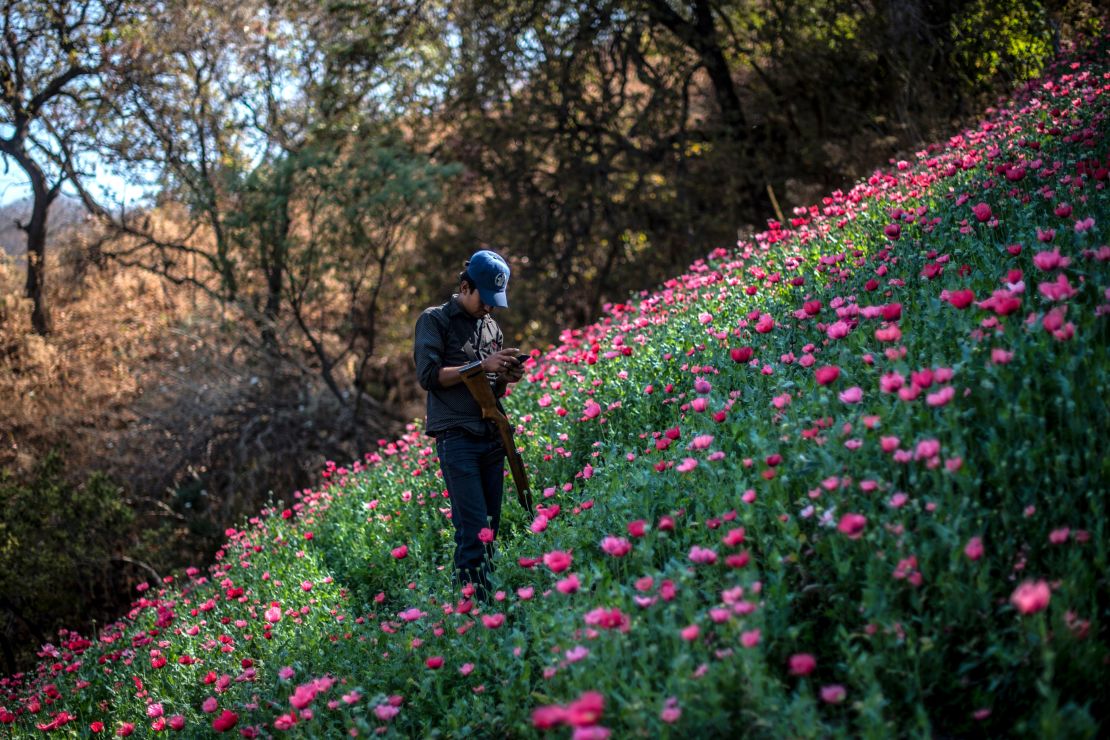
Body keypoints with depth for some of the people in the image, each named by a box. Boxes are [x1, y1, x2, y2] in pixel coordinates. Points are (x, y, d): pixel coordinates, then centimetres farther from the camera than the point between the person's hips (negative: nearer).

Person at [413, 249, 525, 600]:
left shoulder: (492, 327, 20)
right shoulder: (435, 320, 3)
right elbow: (428, 375, -9)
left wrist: (507, 377, 2)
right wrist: (482, 365, -12)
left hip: (492, 437, 6)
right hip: (456, 437, -6)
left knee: (490, 529, 6)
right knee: (475, 531, -14)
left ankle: (487, 603, 11)